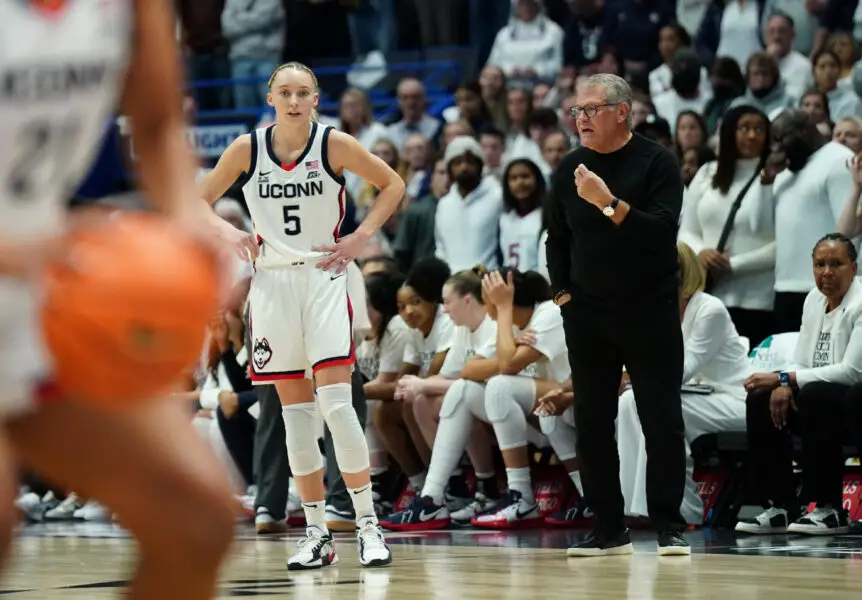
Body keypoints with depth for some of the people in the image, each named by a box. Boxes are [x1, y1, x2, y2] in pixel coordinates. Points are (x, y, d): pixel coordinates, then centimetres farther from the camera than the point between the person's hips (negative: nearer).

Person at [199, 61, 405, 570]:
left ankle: (368, 524, -6)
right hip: (272, 281, 3)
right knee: (294, 412, 4)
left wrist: (361, 238, -5)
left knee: (336, 404, -14)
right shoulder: (247, 149, -1)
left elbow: (393, 185, 4)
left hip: (323, 276, -3)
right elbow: (200, 201, 12)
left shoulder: (334, 144, -6)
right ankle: (317, 534, 10)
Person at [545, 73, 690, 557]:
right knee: (592, 424, 4)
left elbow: (662, 230, -19)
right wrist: (563, 293, 7)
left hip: (650, 313, -4)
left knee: (663, 420, -4)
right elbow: (557, 239, 17)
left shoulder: (657, 162, -6)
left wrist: (609, 203, -27)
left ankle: (670, 526, 4)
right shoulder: (570, 169, 8)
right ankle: (610, 529, 11)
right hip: (587, 317, 5)